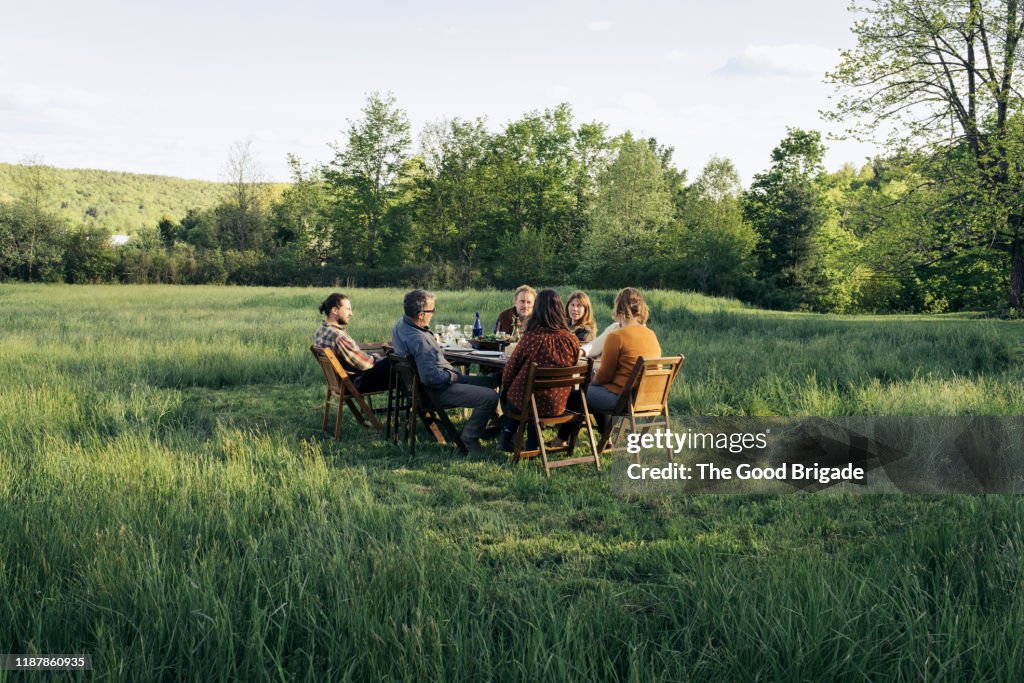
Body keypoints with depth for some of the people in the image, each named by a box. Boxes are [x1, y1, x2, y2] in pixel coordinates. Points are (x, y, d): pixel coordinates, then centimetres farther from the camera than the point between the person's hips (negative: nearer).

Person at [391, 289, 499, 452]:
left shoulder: (401, 324, 1)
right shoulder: (419, 341, -32)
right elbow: (431, 377, -33)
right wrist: (451, 376, -16)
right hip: (438, 391, -11)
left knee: (490, 381, 19)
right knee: (490, 397, -19)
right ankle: (469, 439, -2)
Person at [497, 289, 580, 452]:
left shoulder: (530, 337, -17)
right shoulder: (572, 341, -8)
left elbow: (511, 367, -5)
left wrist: (505, 387, 15)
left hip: (525, 401, -2)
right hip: (556, 405, 3)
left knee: (510, 394, 30)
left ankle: (506, 437, 39)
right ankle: (532, 446, 36)